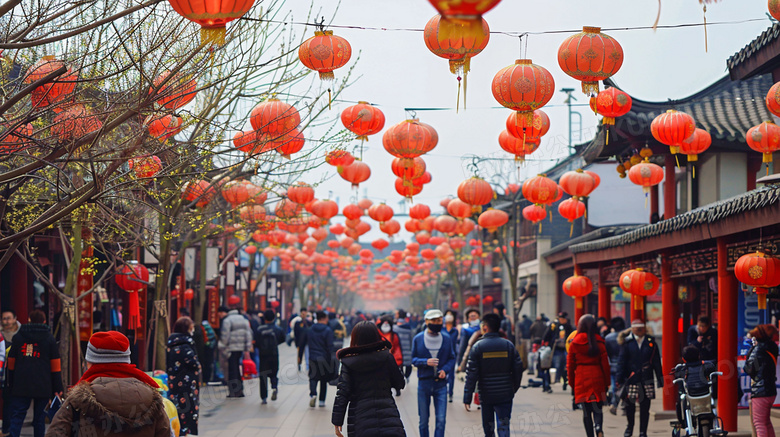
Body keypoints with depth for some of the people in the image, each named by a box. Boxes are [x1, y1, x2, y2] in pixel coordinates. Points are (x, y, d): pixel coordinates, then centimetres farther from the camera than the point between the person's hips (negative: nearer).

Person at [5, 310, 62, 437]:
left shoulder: (18, 336, 8)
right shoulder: (49, 338, 3)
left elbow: (11, 362, 10)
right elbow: (55, 366, 2)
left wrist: (9, 383, 18)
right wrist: (58, 388, 5)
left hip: (21, 386, 1)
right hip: (43, 387, 0)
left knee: (16, 417, -1)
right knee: (39, 418, 7)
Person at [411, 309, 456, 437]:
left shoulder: (446, 339, 5)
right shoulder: (418, 339, 2)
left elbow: (451, 358, 10)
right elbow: (413, 359, 3)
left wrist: (445, 370, -10)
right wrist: (425, 362, -17)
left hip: (441, 383, 0)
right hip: (424, 383, 0)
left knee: (441, 419, -8)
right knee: (424, 420, 6)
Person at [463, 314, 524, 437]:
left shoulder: (477, 347, -7)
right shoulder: (509, 345, -1)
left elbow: (471, 375, -9)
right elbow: (518, 369, 2)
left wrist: (467, 398, -5)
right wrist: (514, 388, 18)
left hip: (486, 395, -1)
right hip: (505, 395, 1)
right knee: (504, 426, 1)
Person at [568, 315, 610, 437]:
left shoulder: (574, 343, 0)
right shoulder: (599, 343, 0)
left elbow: (570, 365, 4)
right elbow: (605, 363, 1)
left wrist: (572, 383, 13)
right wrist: (607, 382, 8)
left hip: (581, 379, 0)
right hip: (597, 378, 0)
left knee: (586, 410, 7)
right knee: (597, 409, 5)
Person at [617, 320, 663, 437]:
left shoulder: (651, 343, 6)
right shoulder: (627, 343, 2)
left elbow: (656, 361, 9)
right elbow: (621, 361, 1)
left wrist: (660, 379, 7)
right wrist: (620, 379, -6)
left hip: (646, 380, 1)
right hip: (631, 379, -1)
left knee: (645, 407, 2)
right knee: (629, 405, 3)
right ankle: (630, 426, 30)